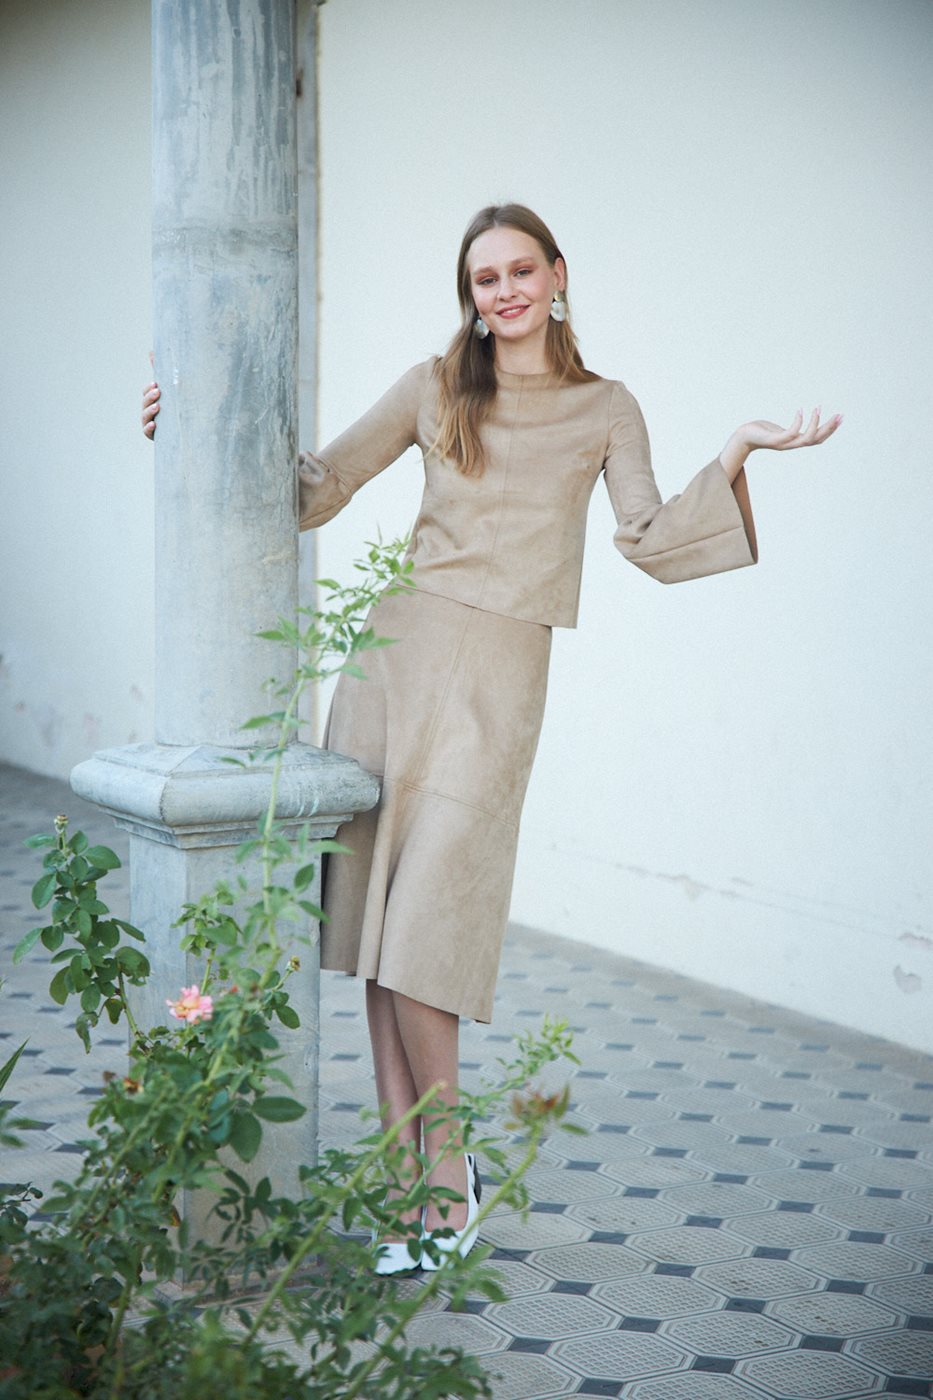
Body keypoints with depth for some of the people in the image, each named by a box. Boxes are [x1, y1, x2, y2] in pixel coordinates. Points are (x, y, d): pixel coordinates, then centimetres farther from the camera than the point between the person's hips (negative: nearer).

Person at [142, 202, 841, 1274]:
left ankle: (447, 1175, 7)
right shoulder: (435, 389, 11)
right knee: (375, 931, 1)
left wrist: (736, 453, -12)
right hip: (394, 652, 3)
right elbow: (315, 489, 12)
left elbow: (656, 544, -1)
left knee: (418, 938, -10)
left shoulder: (605, 410, 9)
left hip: (495, 678, -2)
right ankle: (408, 1186, 10)